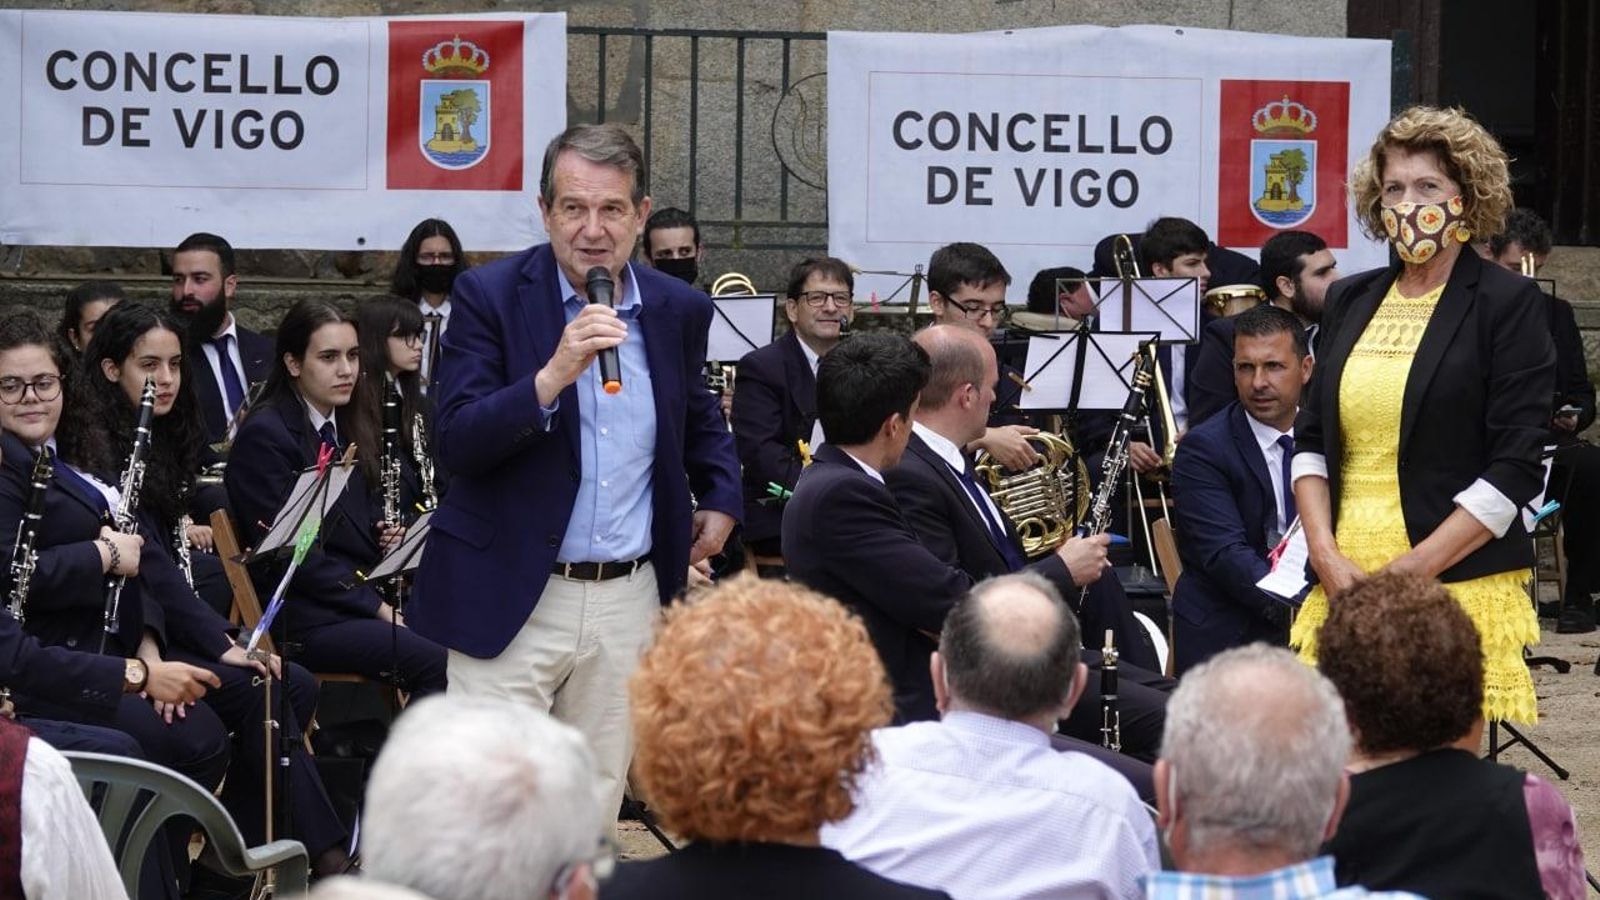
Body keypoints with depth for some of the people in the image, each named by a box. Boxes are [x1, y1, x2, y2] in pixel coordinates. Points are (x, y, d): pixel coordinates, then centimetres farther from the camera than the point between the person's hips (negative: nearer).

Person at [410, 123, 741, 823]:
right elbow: (454, 442, -16)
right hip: (513, 600, -4)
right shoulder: (489, 295, -6)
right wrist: (552, 376, -27)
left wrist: (720, 498, 15)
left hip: (629, 602, 4)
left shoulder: (679, 310, 7)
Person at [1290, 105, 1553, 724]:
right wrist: (1327, 557, -1)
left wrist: (1411, 570, -12)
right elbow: (1311, 438, 16)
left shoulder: (1506, 303, 0)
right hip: (1341, 583, 4)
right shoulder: (1350, 301, 16)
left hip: (1458, 586, -4)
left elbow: (1516, 465, -6)